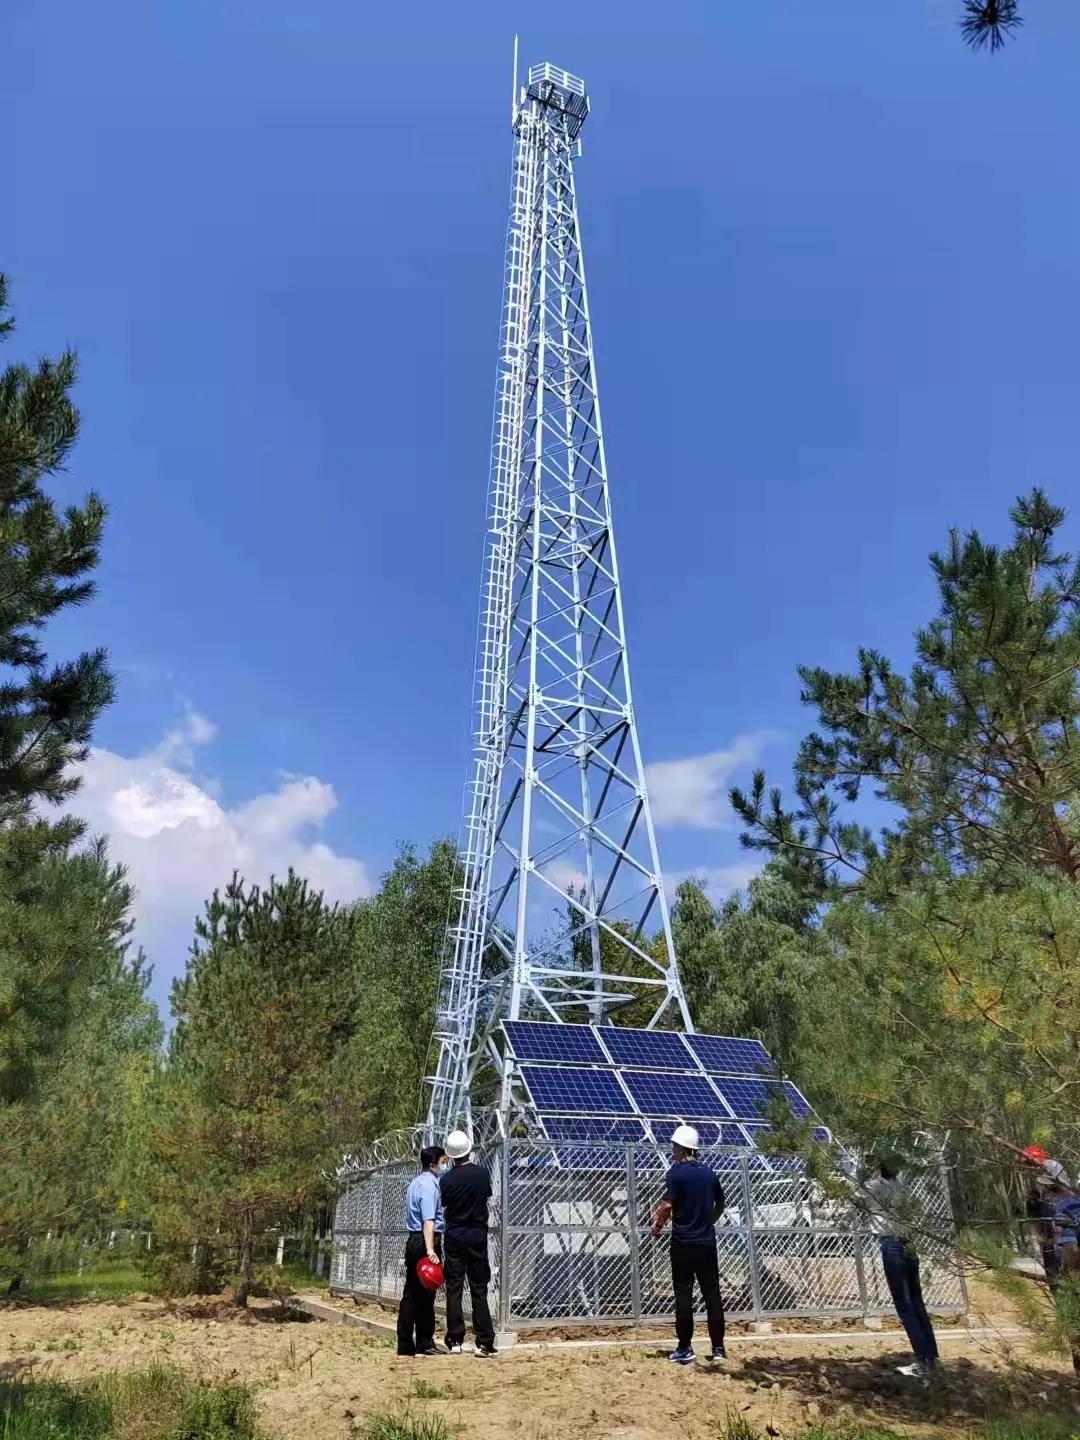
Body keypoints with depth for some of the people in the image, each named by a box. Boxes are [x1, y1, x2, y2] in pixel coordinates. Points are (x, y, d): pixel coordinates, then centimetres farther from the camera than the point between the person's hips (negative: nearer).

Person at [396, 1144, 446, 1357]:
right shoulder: (429, 1185, -14)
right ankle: (424, 1343, 8)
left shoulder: (415, 1183, 16)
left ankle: (405, 1345, 15)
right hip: (426, 1242, -9)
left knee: (411, 1293, 10)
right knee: (426, 1294, 0)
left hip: (413, 1241, 9)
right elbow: (428, 1221, -25)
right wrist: (430, 1249, -32)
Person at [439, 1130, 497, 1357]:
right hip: (477, 1236, 0)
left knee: (454, 1289, 7)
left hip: (453, 1237, 0)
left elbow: (443, 1207, 1)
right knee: (479, 1289, 5)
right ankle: (485, 1342, 4)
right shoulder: (481, 1173, -9)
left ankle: (455, 1341, 9)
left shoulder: (446, 1179, -10)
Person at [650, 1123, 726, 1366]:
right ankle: (718, 1347, 15)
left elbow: (667, 1206, -18)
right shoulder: (708, 1172, 5)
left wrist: (657, 1226, -2)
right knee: (712, 1294, 10)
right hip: (707, 1242, 5)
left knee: (683, 1295, 3)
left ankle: (685, 1349, 7)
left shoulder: (677, 1172, -13)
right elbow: (720, 1204, 15)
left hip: (683, 1243, -5)